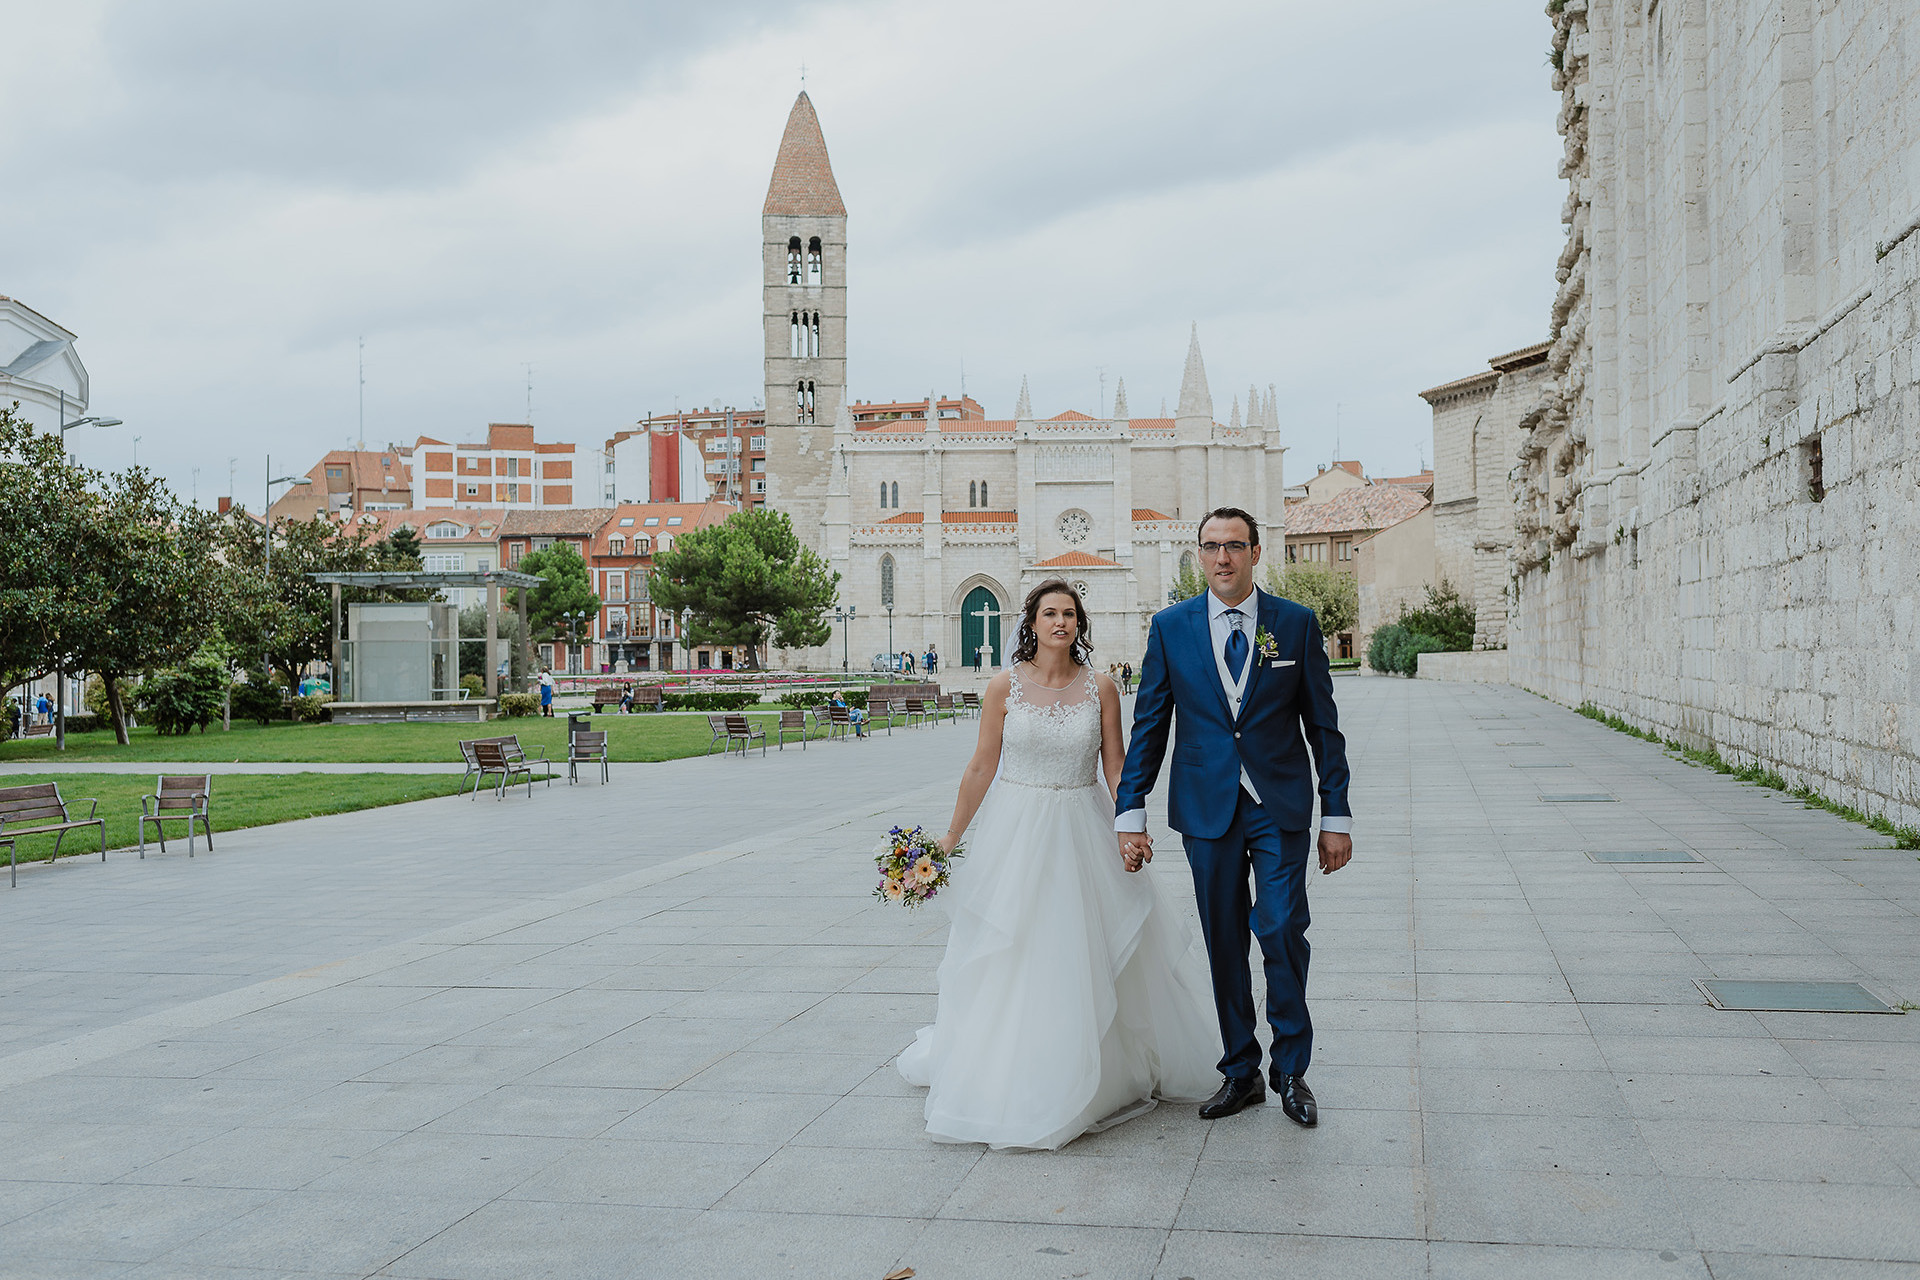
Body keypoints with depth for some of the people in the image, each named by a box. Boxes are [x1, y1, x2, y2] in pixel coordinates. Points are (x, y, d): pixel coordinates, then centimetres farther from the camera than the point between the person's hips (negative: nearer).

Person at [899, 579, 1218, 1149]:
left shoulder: (1100, 688, -1)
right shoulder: (1005, 686, -3)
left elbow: (1116, 767, 1)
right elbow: (981, 767, 1)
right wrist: (951, 837, 2)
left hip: (1082, 832, 1)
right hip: (1016, 828, -1)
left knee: (1088, 960, 7)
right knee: (1009, 960, 5)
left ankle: (1098, 1076, 26)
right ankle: (1006, 1080, 21)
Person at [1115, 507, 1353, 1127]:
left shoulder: (1296, 623, 2)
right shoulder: (1170, 626, 4)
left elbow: (1323, 725, 4)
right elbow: (1149, 726, 6)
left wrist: (1336, 815, 1)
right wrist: (1130, 812, 1)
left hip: (1280, 807, -1)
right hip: (1206, 808, 1)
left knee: (1282, 932, -8)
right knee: (1224, 946, 7)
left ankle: (1291, 1071, 10)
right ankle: (1241, 1073, 21)